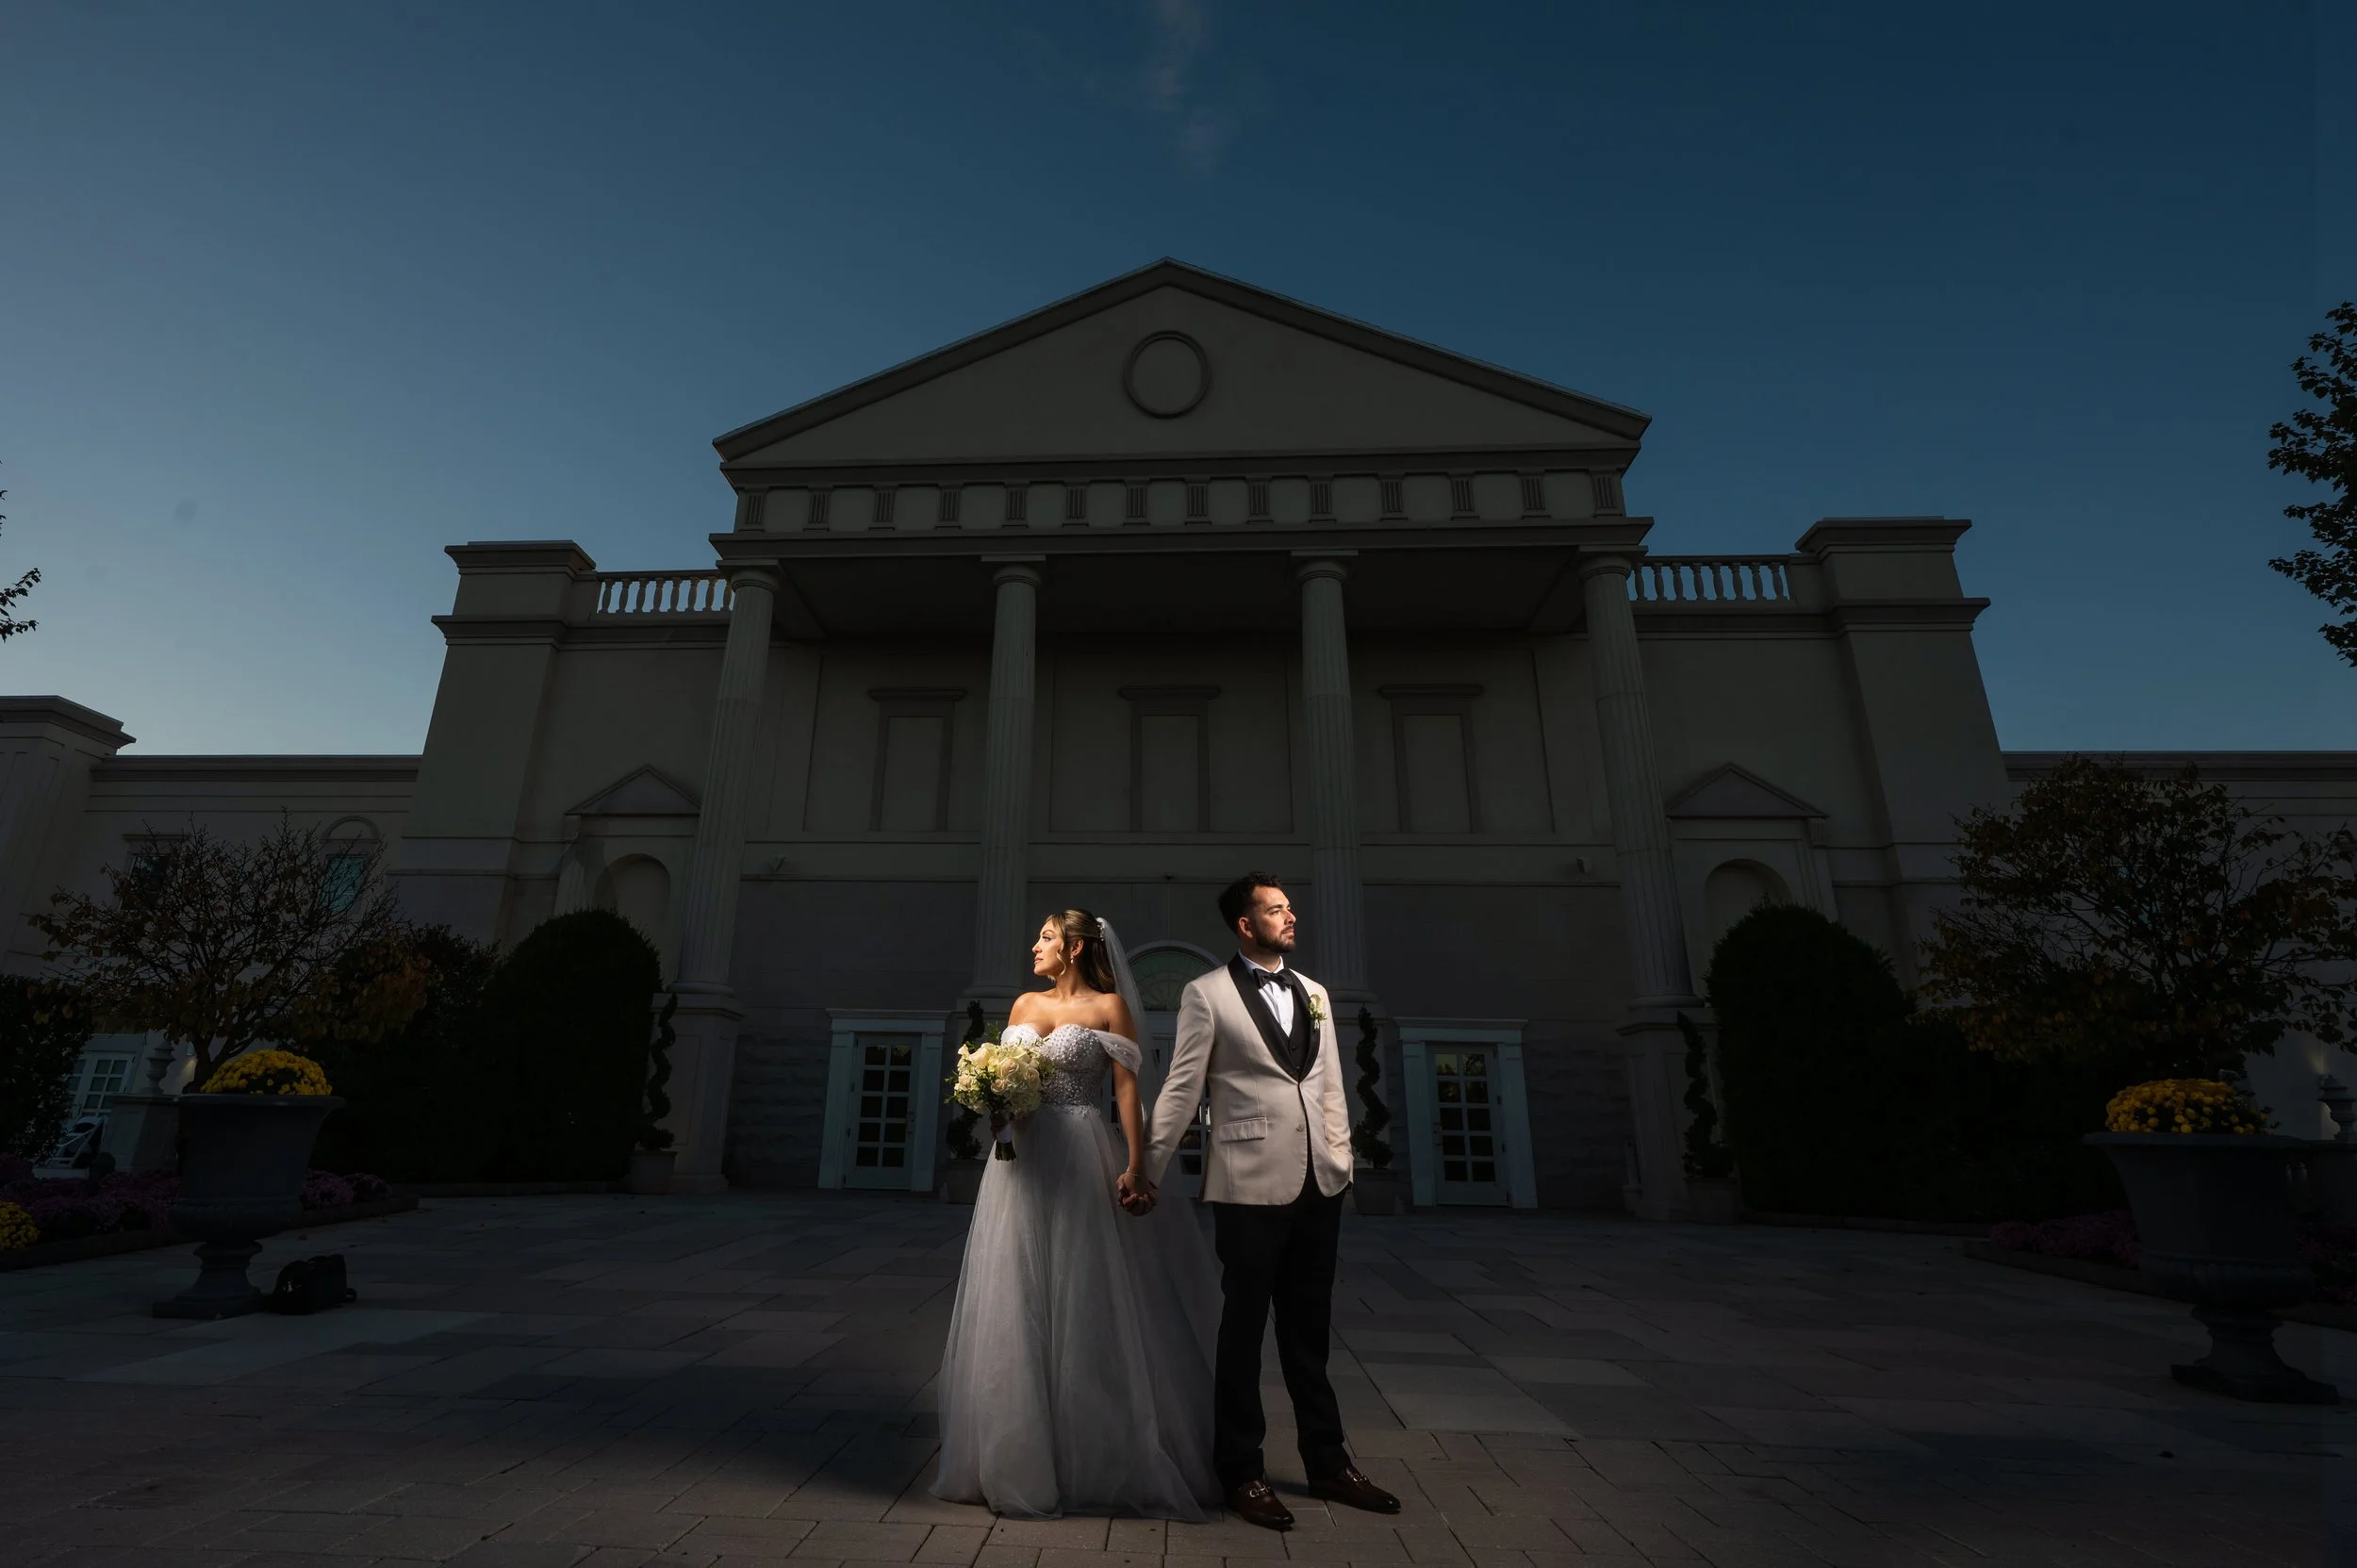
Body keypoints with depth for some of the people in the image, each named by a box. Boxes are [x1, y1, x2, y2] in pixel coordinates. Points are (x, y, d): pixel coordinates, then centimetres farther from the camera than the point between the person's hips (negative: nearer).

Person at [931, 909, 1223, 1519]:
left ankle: (1095, 1458, 18)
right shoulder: (1024, 1004, 13)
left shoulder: (1110, 1006, -2)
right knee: (1017, 1304, 9)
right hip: (1021, 1159, 5)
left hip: (1083, 1162, -5)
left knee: (1084, 1302, 2)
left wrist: (1136, 1165, -15)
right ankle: (1019, 1455, 23)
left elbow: (1128, 1088, -7)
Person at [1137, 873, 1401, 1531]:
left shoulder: (1314, 993, 10)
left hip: (1318, 1185, 5)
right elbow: (1180, 1088, -7)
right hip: (1251, 1185, -5)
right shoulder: (1206, 993, -6)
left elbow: (1330, 1084, 13)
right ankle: (1241, 1472, 27)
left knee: (1309, 1329, 18)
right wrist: (1148, 1169, -7)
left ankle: (1327, 1463, 34)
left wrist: (1341, 1159, 10)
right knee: (1243, 1328, 10)